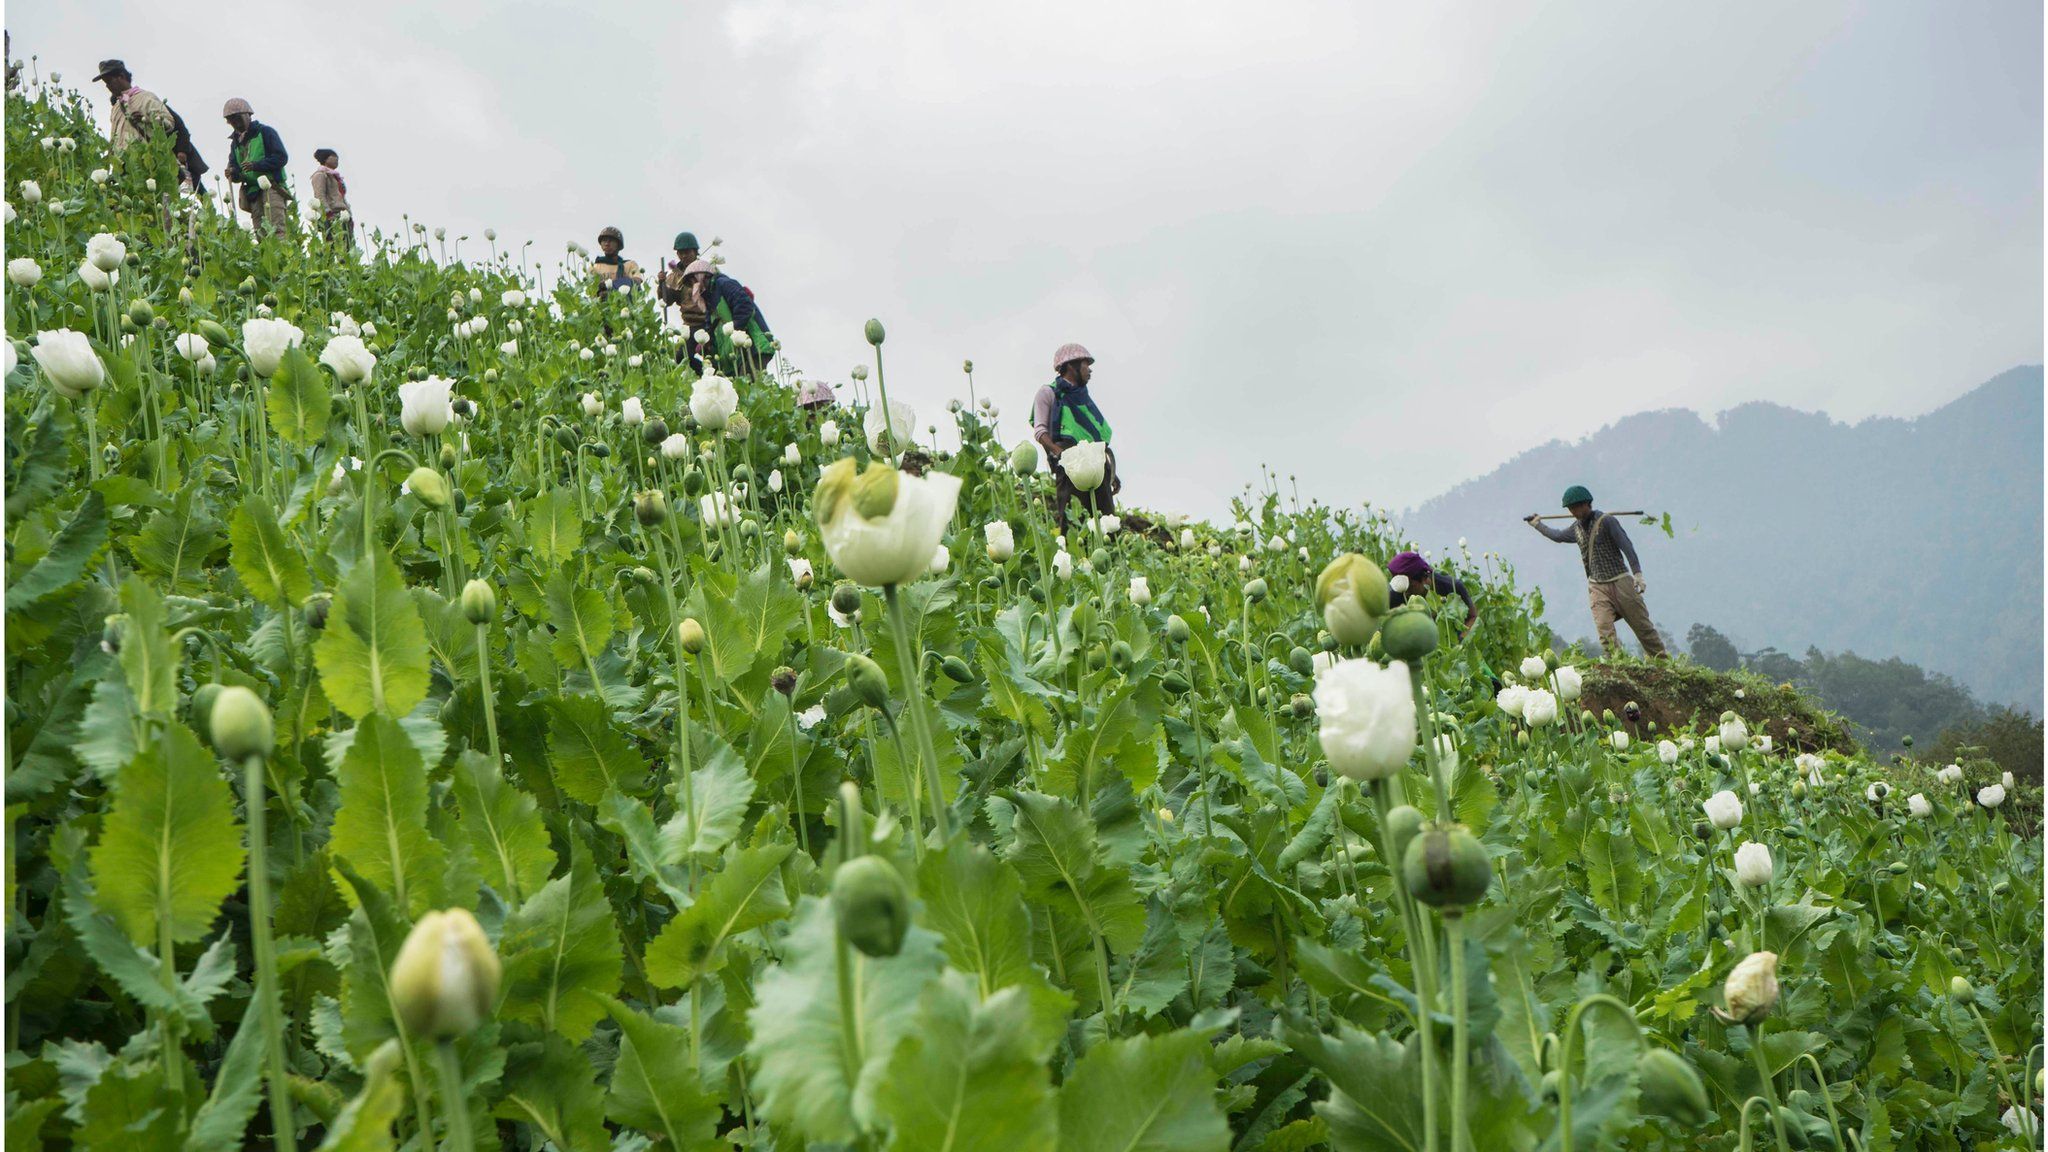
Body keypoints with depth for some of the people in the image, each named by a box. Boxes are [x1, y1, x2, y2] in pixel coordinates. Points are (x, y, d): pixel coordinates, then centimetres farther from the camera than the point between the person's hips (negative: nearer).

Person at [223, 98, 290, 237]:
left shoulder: (265, 132, 3)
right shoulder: (235, 142, 22)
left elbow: (281, 157, -8)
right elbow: (234, 166, 21)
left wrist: (256, 165, -18)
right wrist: (233, 173, -5)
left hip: (271, 188, -6)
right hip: (252, 193, 6)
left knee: (275, 230, -20)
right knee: (260, 234, 0)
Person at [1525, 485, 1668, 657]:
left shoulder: (1606, 521, -9)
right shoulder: (1577, 527, 11)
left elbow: (1627, 546, -14)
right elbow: (1558, 536, 32)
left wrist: (1637, 573, -21)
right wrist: (1538, 524, 42)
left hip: (1620, 582, -4)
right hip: (1597, 586, 5)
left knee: (1643, 626, 2)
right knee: (1604, 631, -12)